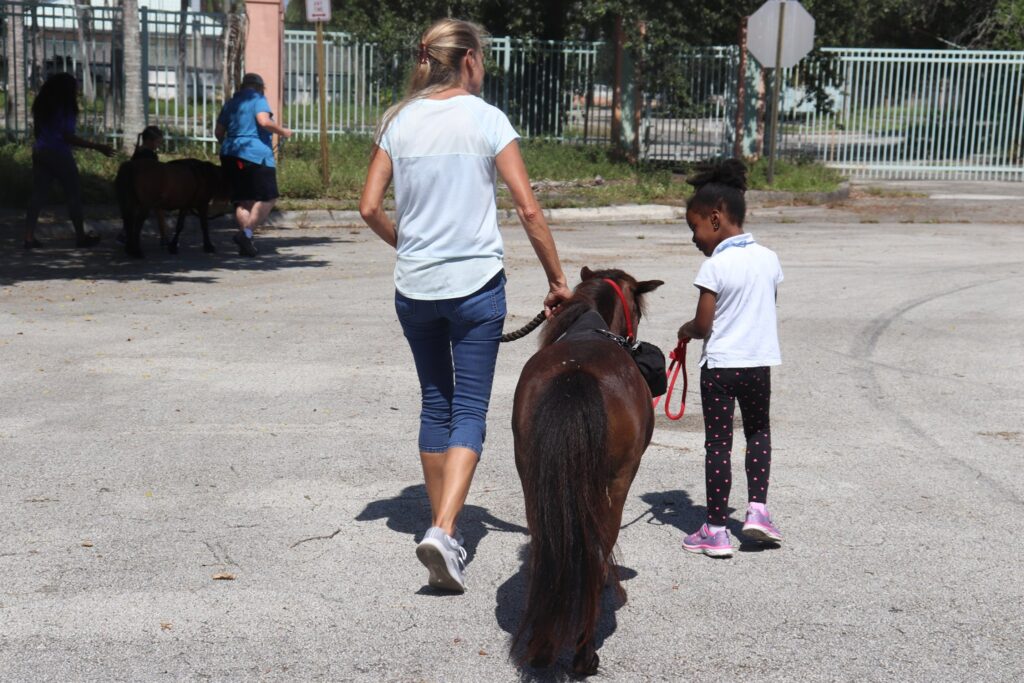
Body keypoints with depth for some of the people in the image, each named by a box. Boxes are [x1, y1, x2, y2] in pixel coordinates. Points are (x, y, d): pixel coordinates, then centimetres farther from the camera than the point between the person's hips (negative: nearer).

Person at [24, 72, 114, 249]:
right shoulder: (64, 108, -13)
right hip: (58, 154, -7)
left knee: (38, 194, 6)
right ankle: (81, 236, 10)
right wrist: (97, 147, -19)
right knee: (73, 194, 4)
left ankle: (29, 237, 0)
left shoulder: (41, 105, 11)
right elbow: (67, 136, -19)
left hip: (40, 152, 7)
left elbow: (37, 131, 17)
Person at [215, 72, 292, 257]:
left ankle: (246, 244, 1)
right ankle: (246, 232, -19)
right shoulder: (258, 99, 0)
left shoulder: (230, 103, 19)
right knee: (268, 198, -2)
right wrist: (282, 131, -2)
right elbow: (264, 121, -17)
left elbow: (218, 131, 17)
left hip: (230, 155, 7)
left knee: (243, 200, 9)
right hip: (256, 154, -7)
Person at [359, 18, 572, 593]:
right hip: (476, 286, -4)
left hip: (414, 288, 4)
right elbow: (528, 209, -9)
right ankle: (443, 530, -16)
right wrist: (557, 279, -1)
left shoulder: (400, 121, 5)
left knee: (436, 405, 16)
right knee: (470, 411, 0)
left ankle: (445, 534, 25)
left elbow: (370, 207, 4)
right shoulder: (486, 119, -6)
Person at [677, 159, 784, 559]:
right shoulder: (769, 259, 2)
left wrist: (686, 331, 7)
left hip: (720, 365, -5)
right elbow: (768, 310, 11)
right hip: (761, 361, 5)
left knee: (718, 443, 3)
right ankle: (757, 509, 15)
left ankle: (716, 530, 8)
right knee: (758, 432, 24)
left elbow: (703, 326, -14)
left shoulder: (715, 267, -15)